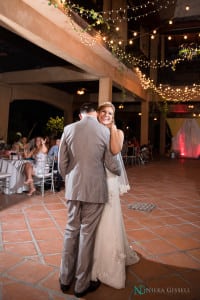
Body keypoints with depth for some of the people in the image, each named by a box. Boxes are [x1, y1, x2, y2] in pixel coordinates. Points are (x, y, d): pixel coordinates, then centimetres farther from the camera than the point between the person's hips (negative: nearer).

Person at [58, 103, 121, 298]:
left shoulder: (68, 129, 0)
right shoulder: (105, 131, -7)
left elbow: (62, 162, 2)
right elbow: (111, 163, -2)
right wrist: (120, 173, 20)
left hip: (73, 188, 3)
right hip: (95, 189, -3)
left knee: (71, 230, 16)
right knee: (87, 233, 7)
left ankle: (65, 279, 30)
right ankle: (82, 284, 23)